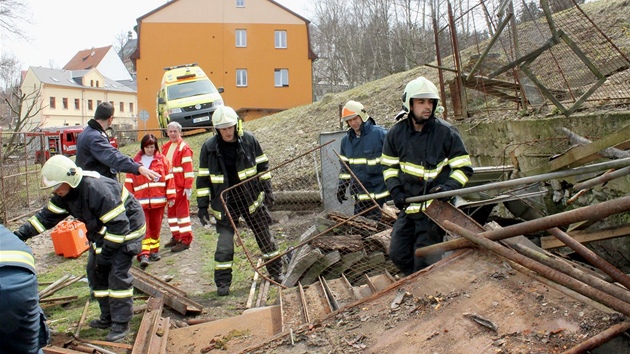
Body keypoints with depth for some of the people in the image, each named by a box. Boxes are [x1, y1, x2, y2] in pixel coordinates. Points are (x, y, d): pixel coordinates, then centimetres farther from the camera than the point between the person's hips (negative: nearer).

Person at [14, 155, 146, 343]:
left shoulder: (98, 189, -35)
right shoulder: (65, 194, -6)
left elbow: (119, 225, -32)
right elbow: (48, 216, 4)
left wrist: (106, 251, -25)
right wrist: (22, 233, -7)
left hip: (126, 229, -9)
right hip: (103, 232, 10)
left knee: (118, 275, -12)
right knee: (95, 271, 9)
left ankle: (121, 323, -1)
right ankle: (107, 318, 21)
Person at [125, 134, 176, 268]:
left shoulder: (162, 160, 4)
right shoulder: (136, 161, 3)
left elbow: (169, 178, 3)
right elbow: (129, 181, 4)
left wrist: (170, 196, 0)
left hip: (158, 201, 1)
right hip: (141, 201, -1)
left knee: (155, 227, 12)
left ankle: (154, 250, 25)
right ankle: (143, 254, -11)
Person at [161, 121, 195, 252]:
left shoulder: (184, 148, -10)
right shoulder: (165, 147, 13)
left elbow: (188, 168, -14)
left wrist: (188, 186, -18)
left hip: (180, 186, -8)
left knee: (182, 212, -3)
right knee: (171, 211, 13)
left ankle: (185, 240, 2)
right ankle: (176, 237, 25)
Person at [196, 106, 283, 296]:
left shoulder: (249, 140, -6)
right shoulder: (209, 147, -8)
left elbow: (262, 165, 5)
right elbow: (203, 178, -4)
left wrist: (267, 188, 2)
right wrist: (202, 206, -5)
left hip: (251, 198, 1)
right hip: (224, 202, -1)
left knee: (265, 237, 11)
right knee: (225, 243, -2)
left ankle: (276, 272, 28)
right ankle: (222, 283, 13)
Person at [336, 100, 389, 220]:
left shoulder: (380, 134, -10)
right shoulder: (346, 140, 9)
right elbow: (345, 167, 19)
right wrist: (341, 186, 15)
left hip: (380, 193, -5)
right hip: (360, 195, 6)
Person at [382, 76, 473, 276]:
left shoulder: (446, 132, -9)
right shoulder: (396, 133, 1)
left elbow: (464, 167, -5)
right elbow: (389, 165, 12)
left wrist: (448, 188, -22)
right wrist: (395, 190, -3)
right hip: (407, 207, 5)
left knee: (423, 262, -6)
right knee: (398, 254, 8)